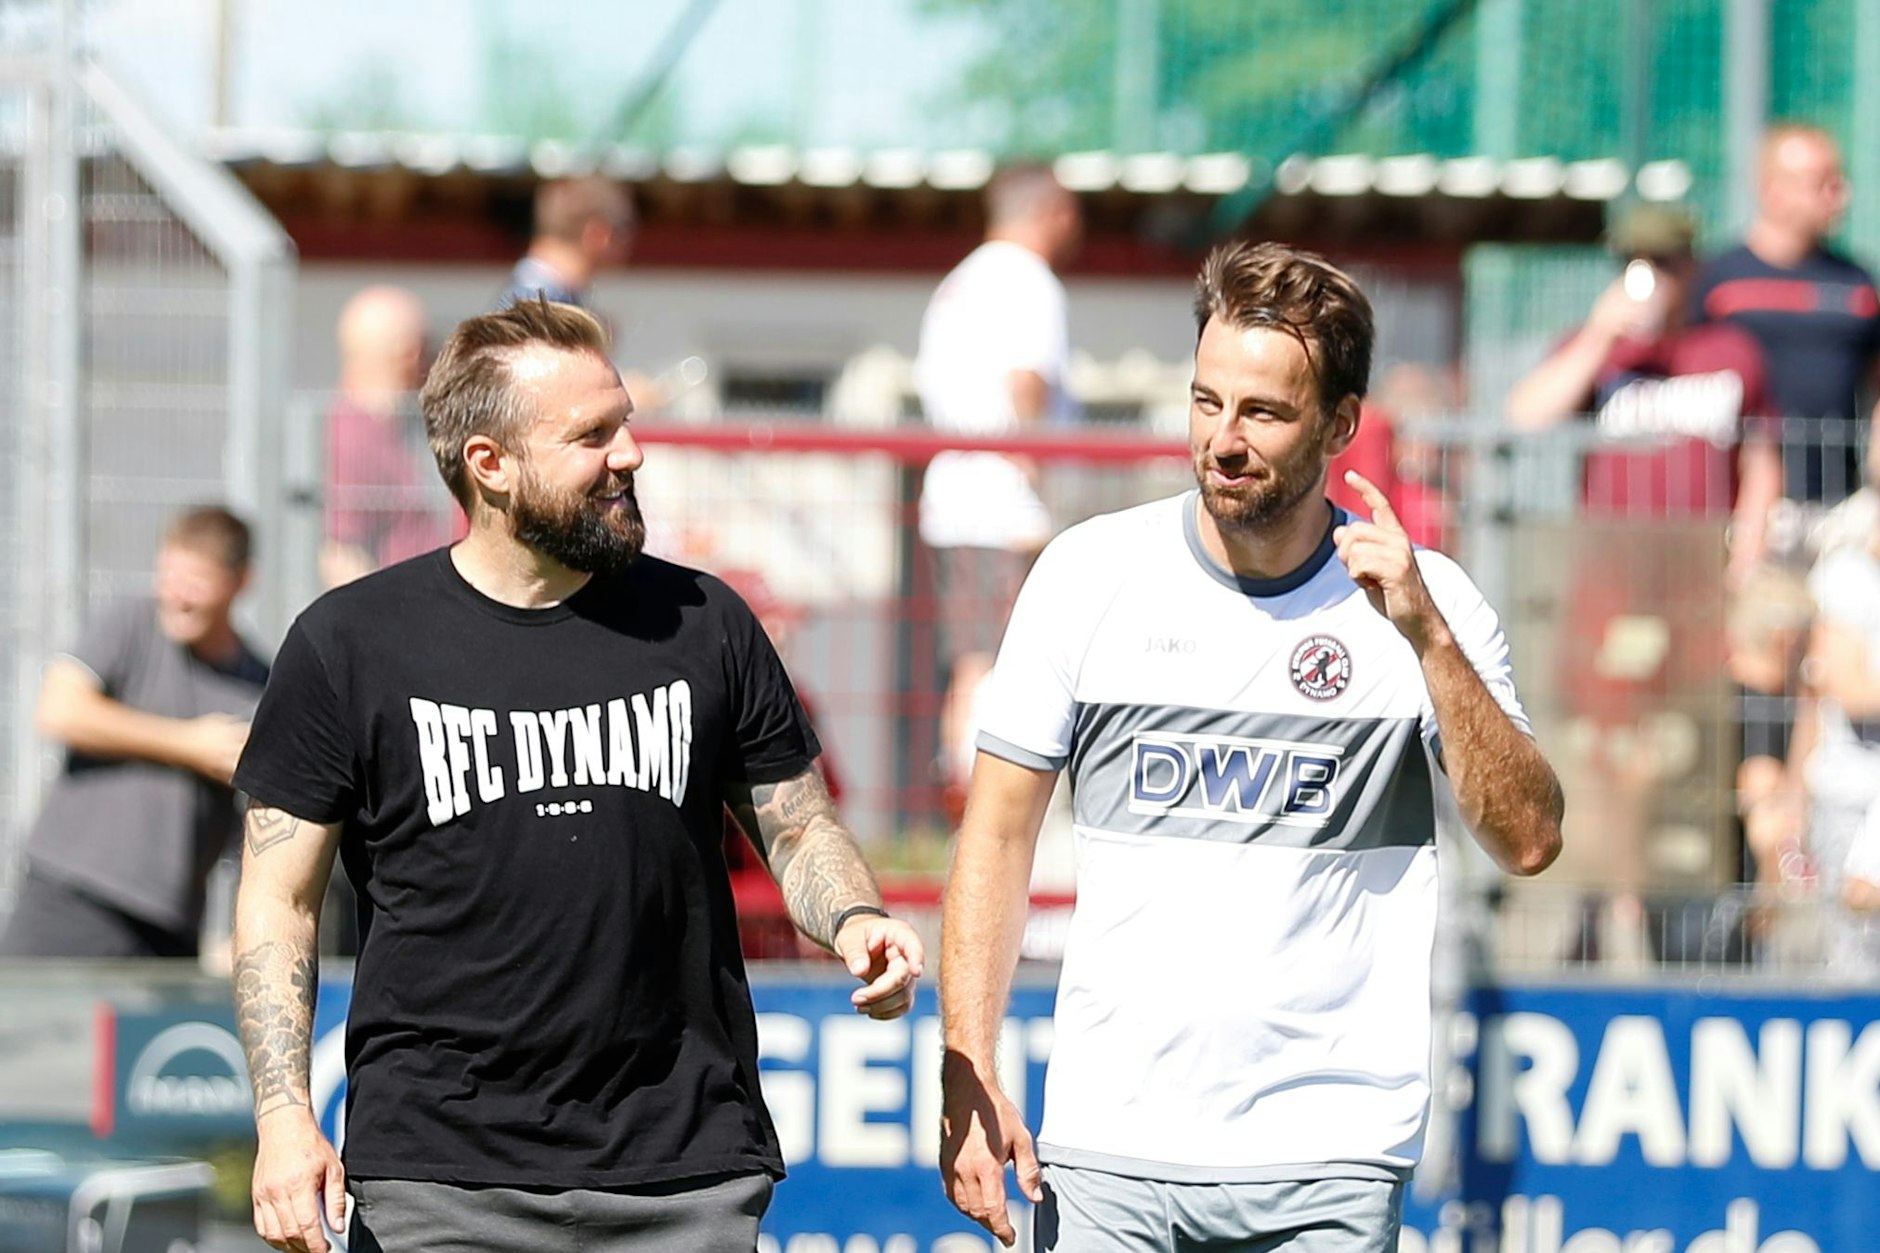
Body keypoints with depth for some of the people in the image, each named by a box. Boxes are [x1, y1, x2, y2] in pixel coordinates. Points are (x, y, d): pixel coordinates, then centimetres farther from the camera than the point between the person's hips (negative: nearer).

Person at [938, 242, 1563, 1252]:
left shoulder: (1424, 601, 0)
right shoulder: (1091, 572, 2)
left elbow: (1529, 840, -9)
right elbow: (998, 835, 6)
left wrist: (1426, 636, -19)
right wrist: (967, 1075, -3)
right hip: (1106, 1145, 1)